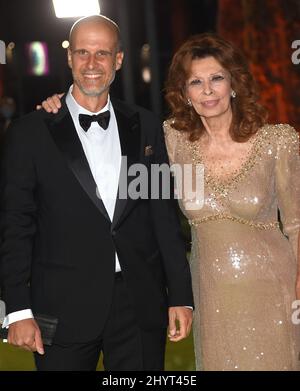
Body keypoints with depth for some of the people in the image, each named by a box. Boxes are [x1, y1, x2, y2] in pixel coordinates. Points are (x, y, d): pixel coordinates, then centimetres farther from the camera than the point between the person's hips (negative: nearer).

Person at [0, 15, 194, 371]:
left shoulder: (145, 127, 8)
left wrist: (181, 297, 5)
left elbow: (165, 214, 9)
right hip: (64, 311, -2)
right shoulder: (29, 133, 0)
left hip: (141, 305, 3)